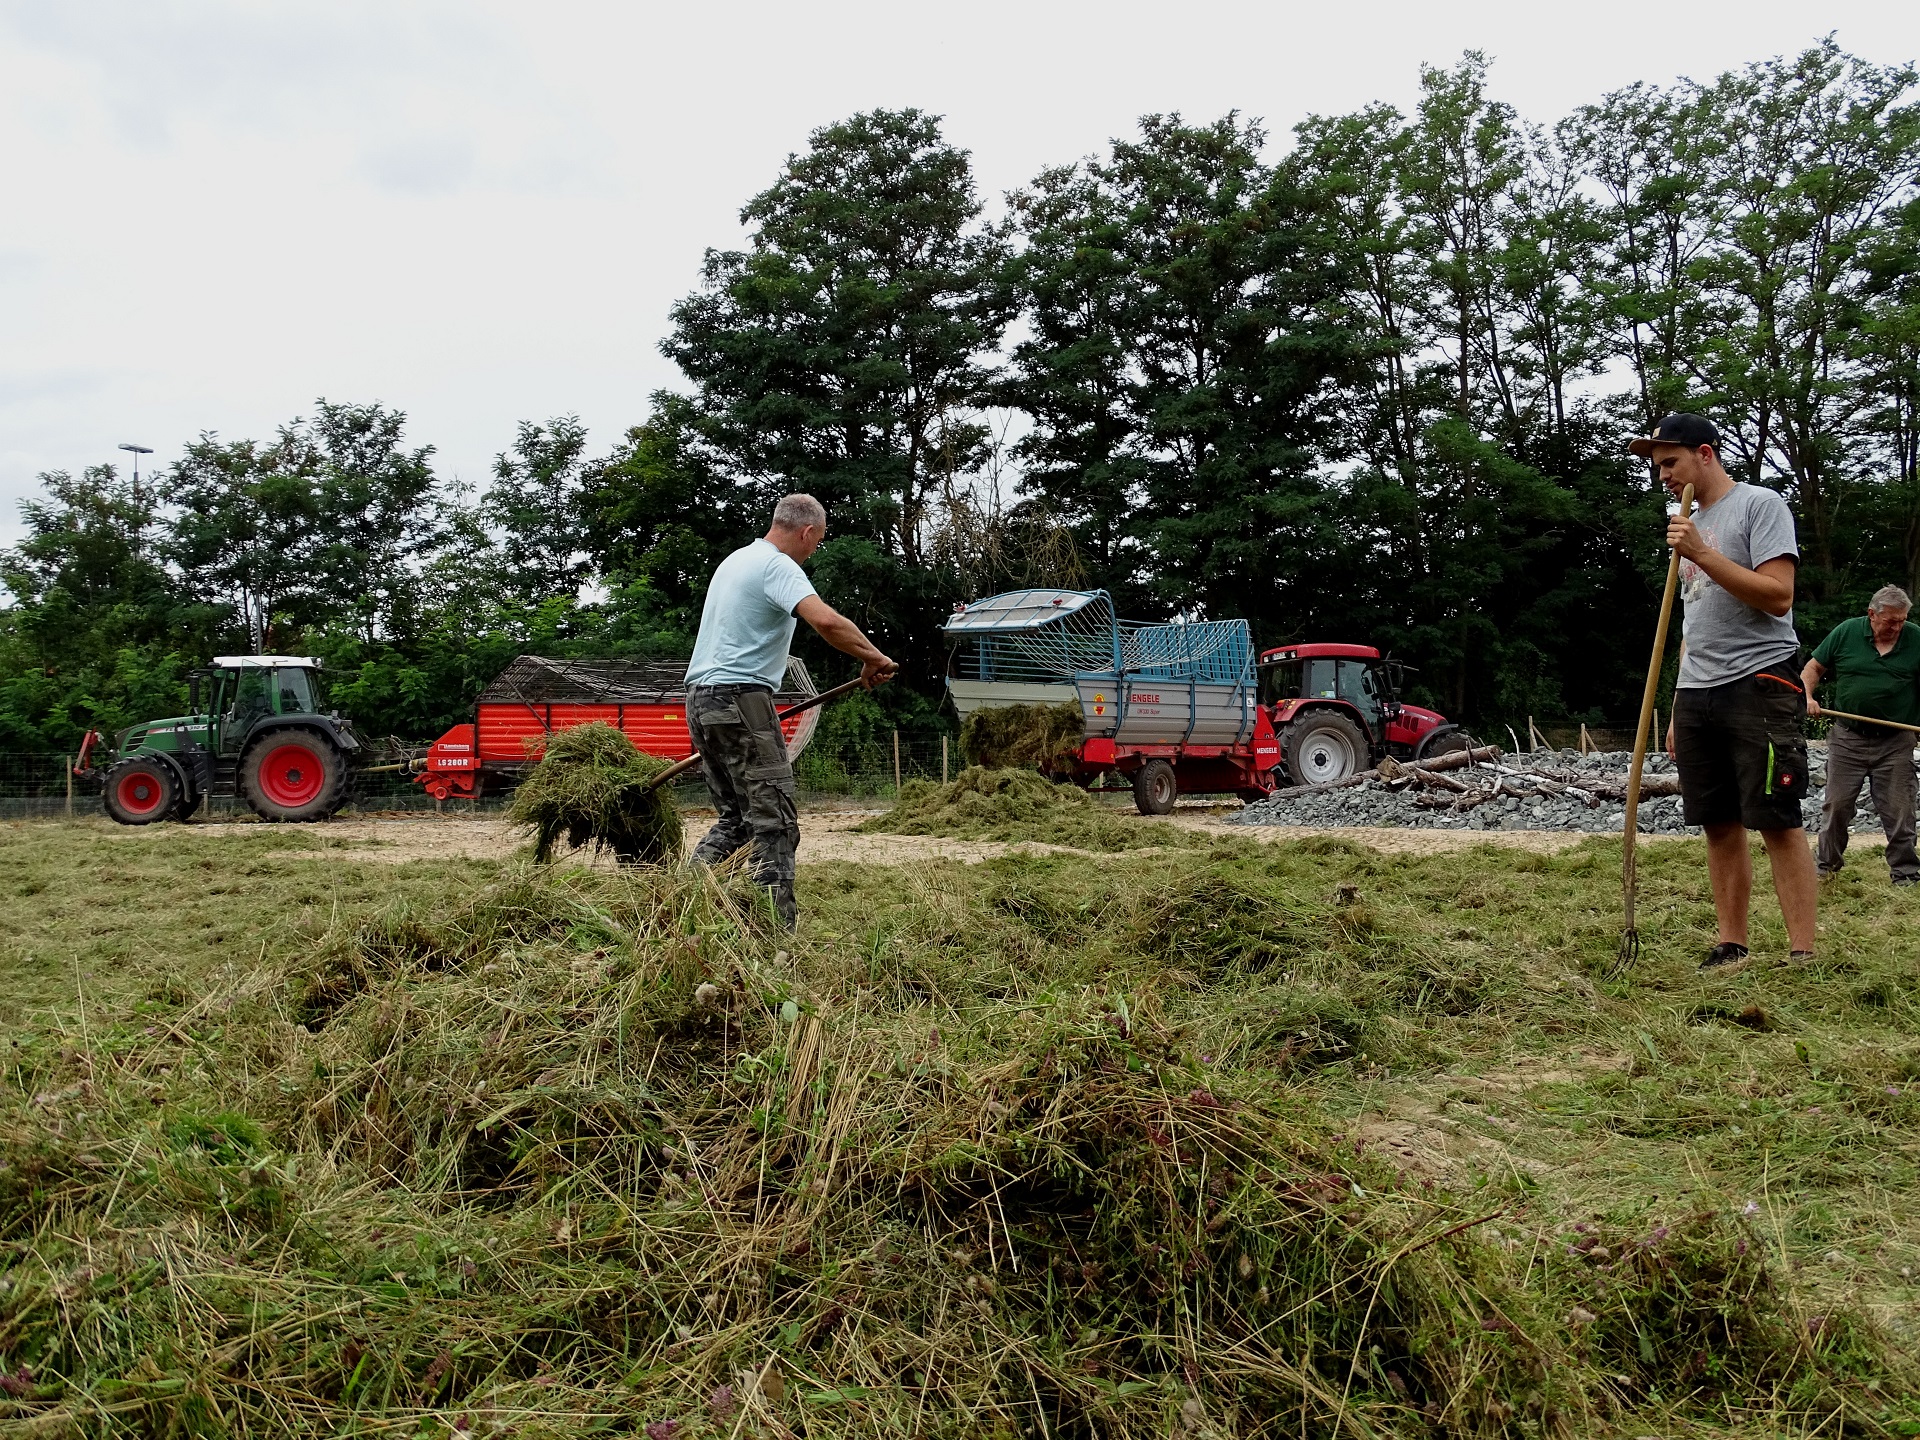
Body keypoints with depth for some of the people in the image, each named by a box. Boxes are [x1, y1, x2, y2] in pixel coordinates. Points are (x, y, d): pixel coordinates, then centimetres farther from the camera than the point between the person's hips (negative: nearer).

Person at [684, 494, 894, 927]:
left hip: (700, 697, 10)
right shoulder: (778, 566, -9)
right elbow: (826, 620, -27)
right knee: (774, 821, -6)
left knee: (734, 817, 16)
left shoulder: (736, 559, 22)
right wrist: (873, 658, -13)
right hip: (739, 698, -10)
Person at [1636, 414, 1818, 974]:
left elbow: (1778, 596, -14)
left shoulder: (1760, 504, -3)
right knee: (1720, 825, 7)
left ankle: (1803, 956, -8)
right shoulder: (1692, 526, 21)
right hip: (1697, 695, 8)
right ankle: (1732, 945, 12)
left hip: (1759, 682, -7)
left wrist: (1703, 555, -18)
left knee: (1778, 821, -9)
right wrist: (1679, 708, 19)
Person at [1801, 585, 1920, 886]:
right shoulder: (1846, 632, -1)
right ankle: (1828, 865, 19)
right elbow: (1814, 668, 7)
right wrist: (1808, 696, -11)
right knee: (1836, 805, 6)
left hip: (1895, 743, -1)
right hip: (1847, 739, 1)